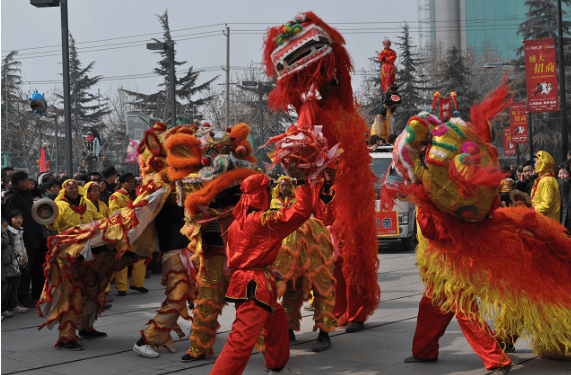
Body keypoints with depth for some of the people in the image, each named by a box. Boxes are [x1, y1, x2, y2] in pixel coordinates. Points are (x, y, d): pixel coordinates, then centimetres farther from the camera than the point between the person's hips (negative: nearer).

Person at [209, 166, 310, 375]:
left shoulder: (237, 222, 9)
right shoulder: (265, 221, -16)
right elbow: (302, 211, -16)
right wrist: (301, 182, -9)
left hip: (242, 281, 10)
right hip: (256, 287, -10)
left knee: (277, 319, 28)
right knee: (242, 340, -14)